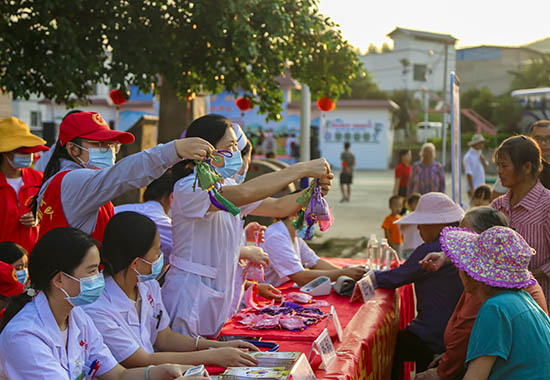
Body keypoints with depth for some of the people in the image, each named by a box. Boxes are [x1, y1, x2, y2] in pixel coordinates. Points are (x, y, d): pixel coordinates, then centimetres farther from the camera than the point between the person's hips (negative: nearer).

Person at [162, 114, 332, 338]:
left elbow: (277, 207, 9)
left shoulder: (226, 186, 11)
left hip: (218, 298, 8)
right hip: (190, 300, -8)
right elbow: (243, 193, -33)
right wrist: (302, 169, -30)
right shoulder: (188, 188, -18)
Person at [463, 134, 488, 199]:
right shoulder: (468, 157, -13)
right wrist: (472, 190, -20)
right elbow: (468, 174, -17)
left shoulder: (479, 154, 13)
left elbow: (486, 168, 17)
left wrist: (483, 160, -4)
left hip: (481, 187, 9)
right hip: (474, 188, -9)